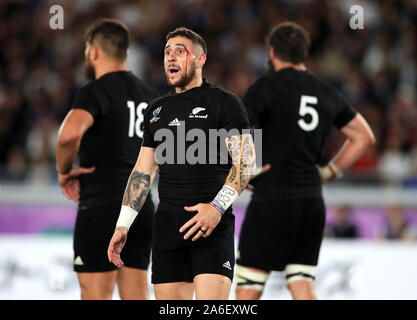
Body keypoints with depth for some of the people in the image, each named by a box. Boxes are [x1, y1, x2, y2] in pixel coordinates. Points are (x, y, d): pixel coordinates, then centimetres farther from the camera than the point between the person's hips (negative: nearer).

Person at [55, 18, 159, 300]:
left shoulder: (95, 92, -10)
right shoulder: (150, 94, 14)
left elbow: (70, 133, -30)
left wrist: (64, 171, -12)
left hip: (101, 207, -7)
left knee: (95, 296, -3)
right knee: (136, 297, 8)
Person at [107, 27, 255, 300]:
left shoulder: (224, 103, 2)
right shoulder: (157, 110, 19)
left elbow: (245, 160, -7)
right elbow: (144, 170, 20)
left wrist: (217, 207, -19)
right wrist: (123, 225, 13)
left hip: (212, 225, -5)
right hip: (167, 225, 5)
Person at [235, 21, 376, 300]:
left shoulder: (267, 86, -6)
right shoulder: (327, 93, 12)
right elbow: (365, 137, 21)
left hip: (272, 198, -5)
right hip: (312, 201, 6)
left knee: (247, 288, 1)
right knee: (302, 286, 6)